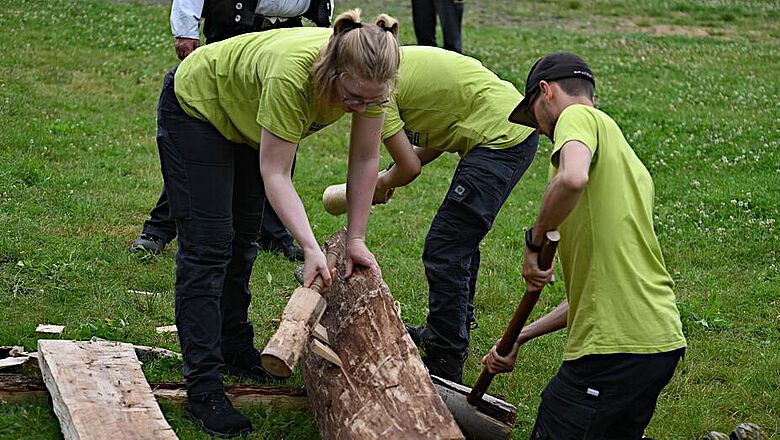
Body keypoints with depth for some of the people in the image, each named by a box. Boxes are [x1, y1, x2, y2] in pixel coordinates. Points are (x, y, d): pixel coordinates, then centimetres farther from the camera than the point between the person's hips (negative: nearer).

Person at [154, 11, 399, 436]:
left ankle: (235, 348, 34)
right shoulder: (291, 73, -44)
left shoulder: (369, 76, -26)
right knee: (207, 249, -10)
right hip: (195, 104, -7)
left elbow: (364, 159, -14)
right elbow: (275, 174, -36)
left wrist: (356, 239, -12)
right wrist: (310, 248, -42)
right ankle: (202, 389, -10)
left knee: (243, 239, 17)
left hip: (246, 117, 7)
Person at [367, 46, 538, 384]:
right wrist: (390, 176, 16)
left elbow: (410, 168, -12)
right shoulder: (396, 61, 16)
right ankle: (453, 333, 39)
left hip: (501, 139, -10)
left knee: (443, 252, -7)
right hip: (517, 128, 10)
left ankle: (444, 362, 0)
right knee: (460, 243, 23)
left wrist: (383, 185, 10)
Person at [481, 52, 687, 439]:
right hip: (663, 338, 9)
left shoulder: (578, 116, -3)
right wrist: (520, 338, 24)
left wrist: (535, 240, -12)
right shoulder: (633, 165, 24)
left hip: (618, 346, -9)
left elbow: (572, 178, -29)